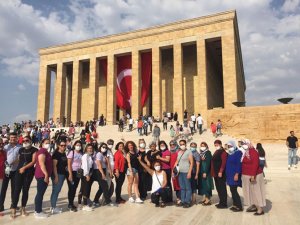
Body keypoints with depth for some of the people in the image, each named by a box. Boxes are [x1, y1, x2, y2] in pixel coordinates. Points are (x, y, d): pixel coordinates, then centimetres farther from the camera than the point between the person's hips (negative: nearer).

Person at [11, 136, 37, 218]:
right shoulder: (21, 150, 14)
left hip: (29, 172, -2)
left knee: (25, 190, 4)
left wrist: (24, 168, -13)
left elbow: (33, 161, -8)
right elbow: (19, 160, 17)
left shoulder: (34, 150, 0)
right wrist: (20, 168, 3)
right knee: (17, 190, -4)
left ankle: (23, 208, 16)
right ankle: (13, 209, -1)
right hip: (19, 171, 3)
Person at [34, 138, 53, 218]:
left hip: (44, 175, 10)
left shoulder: (46, 152, 19)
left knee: (40, 193, 14)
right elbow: (41, 163, -21)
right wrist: (46, 174, -23)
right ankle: (38, 212, 2)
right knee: (40, 193, -5)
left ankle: (38, 210, 21)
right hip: (42, 175, -10)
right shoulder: (42, 151, -13)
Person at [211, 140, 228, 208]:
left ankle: (224, 203, 3)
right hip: (215, 173, 9)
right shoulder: (216, 152, 18)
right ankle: (221, 202, 22)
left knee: (222, 188, -3)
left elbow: (224, 163, -18)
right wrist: (213, 172, 15)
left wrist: (220, 171, -24)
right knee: (218, 188, 13)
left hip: (220, 173, -9)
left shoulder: (223, 152, -10)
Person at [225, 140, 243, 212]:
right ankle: (235, 205, 20)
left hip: (235, 175, -8)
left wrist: (237, 174, -22)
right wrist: (227, 174, 14)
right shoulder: (229, 154, 14)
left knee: (234, 191, -7)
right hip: (230, 175, 8)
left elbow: (239, 164, -17)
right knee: (232, 190, 11)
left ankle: (239, 206, 3)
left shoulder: (238, 153, -10)